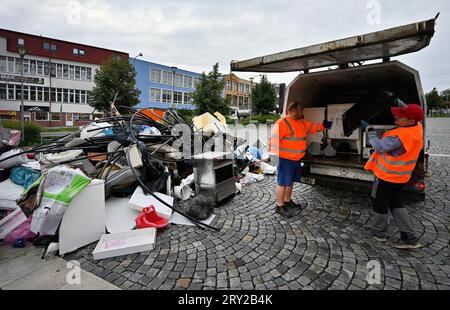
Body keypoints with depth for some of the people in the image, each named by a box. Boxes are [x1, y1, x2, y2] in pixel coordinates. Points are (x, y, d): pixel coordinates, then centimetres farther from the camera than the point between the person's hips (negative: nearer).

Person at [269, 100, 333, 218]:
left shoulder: (302, 123, 14)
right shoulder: (282, 123, -16)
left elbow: (312, 127, 25)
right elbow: (274, 139, -22)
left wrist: (323, 125, 12)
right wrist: (275, 154, -25)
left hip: (296, 159, 10)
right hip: (285, 159, -9)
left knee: (291, 181, 19)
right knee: (283, 182, -3)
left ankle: (287, 201, 35)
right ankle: (279, 206, 8)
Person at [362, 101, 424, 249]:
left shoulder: (399, 136, -31)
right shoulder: (417, 126, -2)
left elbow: (379, 147, -21)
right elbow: (409, 112, 18)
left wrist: (369, 130, -13)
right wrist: (398, 102, 4)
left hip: (387, 175, -9)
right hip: (400, 176, 9)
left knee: (380, 204, 10)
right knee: (395, 203, 20)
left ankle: (379, 233, 29)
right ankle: (410, 238, 20)